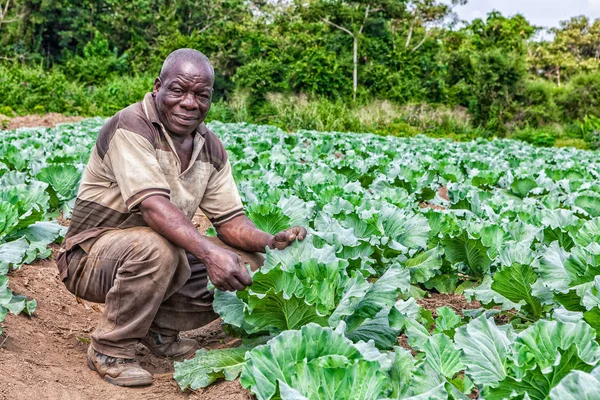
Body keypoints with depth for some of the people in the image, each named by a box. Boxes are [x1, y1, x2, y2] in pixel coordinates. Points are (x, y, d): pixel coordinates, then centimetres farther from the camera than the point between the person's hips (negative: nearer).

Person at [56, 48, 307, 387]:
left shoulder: (211, 147, 1)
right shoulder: (131, 127, -21)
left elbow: (230, 220, -1)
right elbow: (153, 205, -35)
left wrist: (271, 242, -22)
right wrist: (208, 251, -47)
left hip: (168, 254, 7)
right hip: (94, 254, -7)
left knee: (249, 264, -6)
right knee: (156, 247, -38)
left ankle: (159, 327, 11)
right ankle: (111, 349, -14)